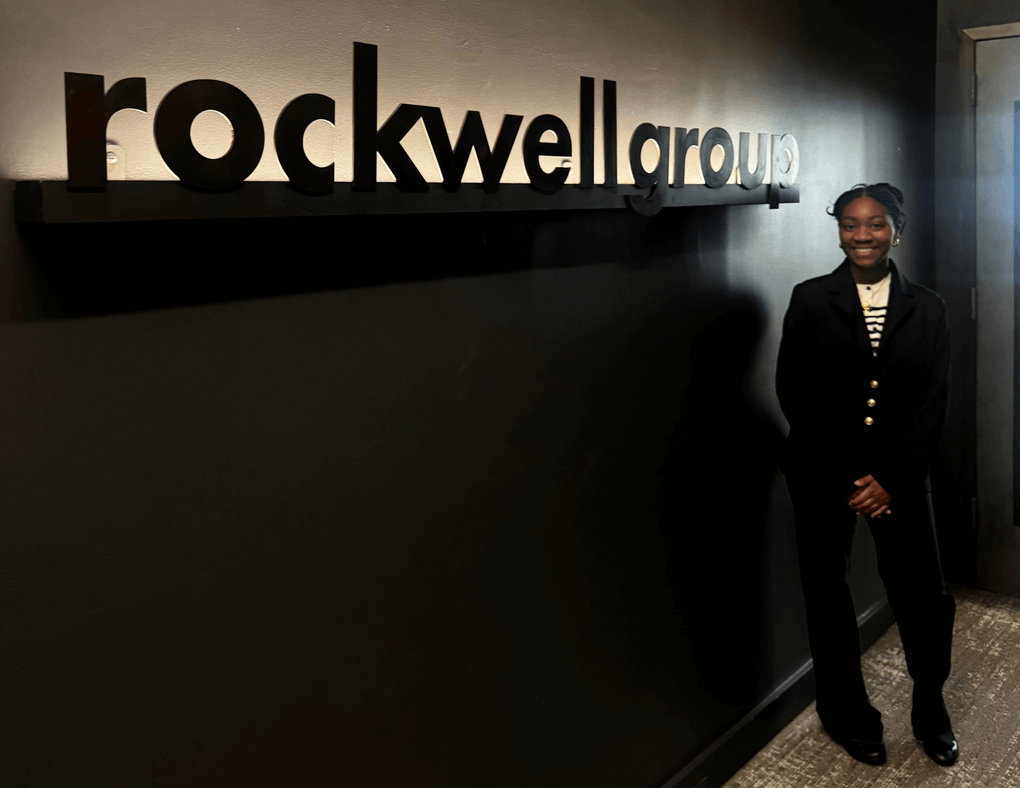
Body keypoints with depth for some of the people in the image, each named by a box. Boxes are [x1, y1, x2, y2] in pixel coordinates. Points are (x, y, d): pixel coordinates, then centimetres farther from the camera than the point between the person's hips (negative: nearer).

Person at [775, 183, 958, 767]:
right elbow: (793, 391, -4)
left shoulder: (927, 308, 4)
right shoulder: (811, 300, -1)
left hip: (901, 471, 1)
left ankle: (931, 709, 28)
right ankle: (848, 713, 29)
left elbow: (934, 402, 0)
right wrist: (848, 475, -8)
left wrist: (890, 477, -9)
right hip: (824, 472, -1)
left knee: (926, 594, 1)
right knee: (828, 592, 8)